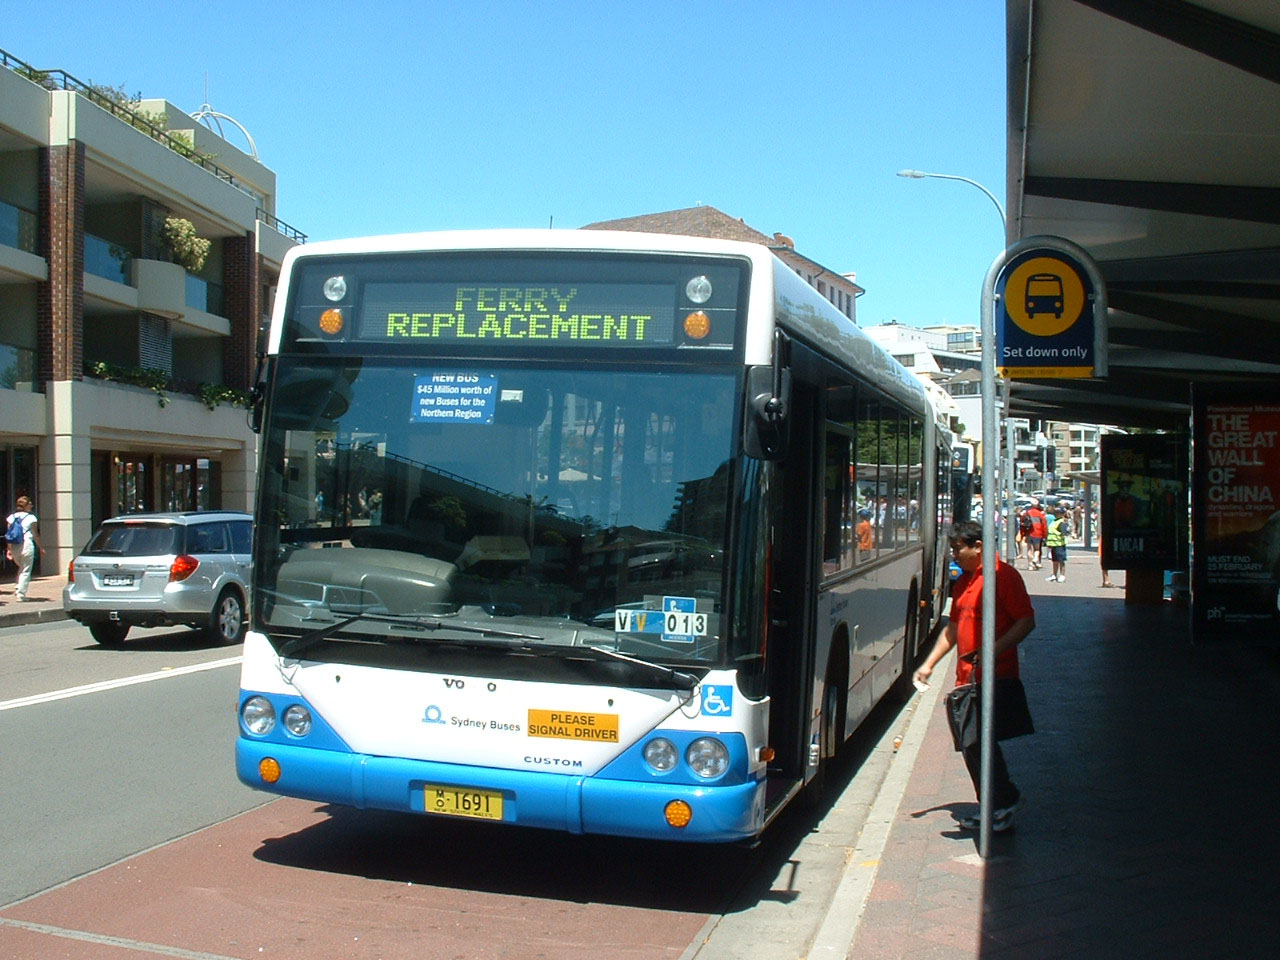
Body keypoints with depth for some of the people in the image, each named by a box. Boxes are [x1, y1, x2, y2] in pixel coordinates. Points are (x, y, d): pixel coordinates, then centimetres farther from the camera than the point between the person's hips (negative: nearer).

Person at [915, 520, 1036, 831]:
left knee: (977, 741, -12)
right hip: (967, 677, 9)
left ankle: (1006, 800, 3)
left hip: (994, 677, -9)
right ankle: (993, 809, 18)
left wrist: (993, 651, -23)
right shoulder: (963, 582, 17)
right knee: (971, 743, 9)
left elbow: (1026, 621, -13)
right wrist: (929, 664, 20)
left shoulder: (1003, 575, -8)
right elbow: (952, 629, 25)